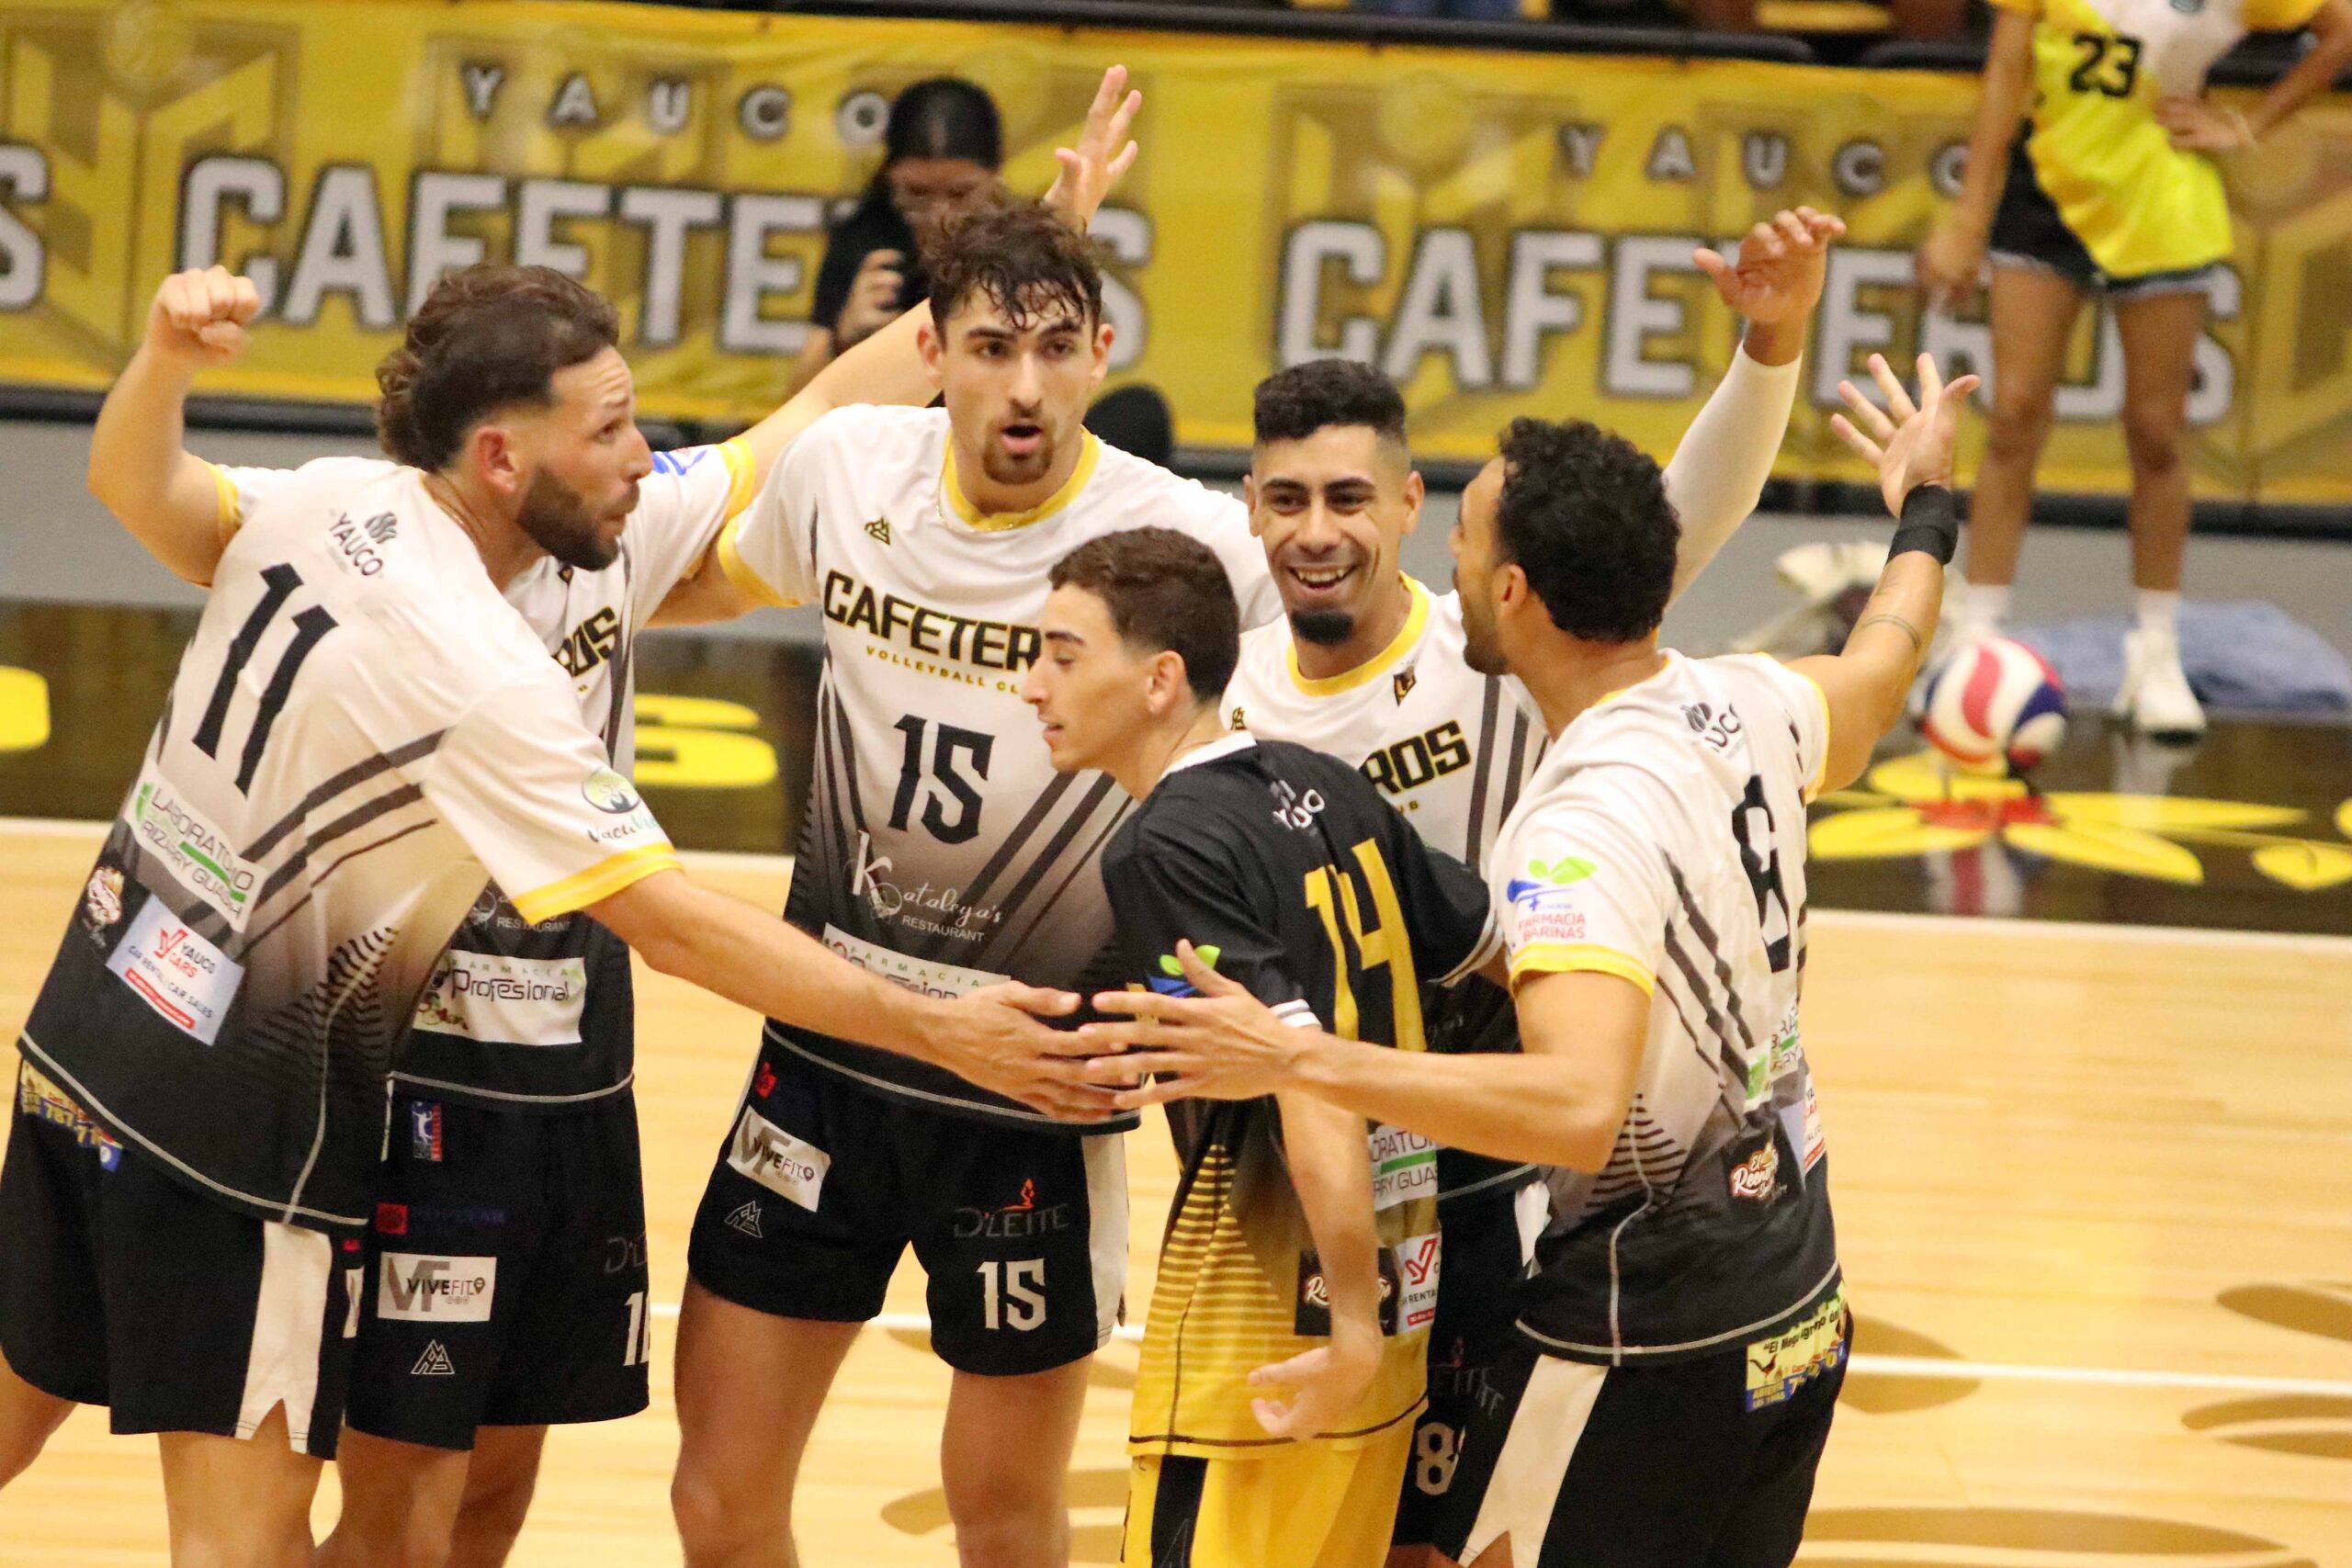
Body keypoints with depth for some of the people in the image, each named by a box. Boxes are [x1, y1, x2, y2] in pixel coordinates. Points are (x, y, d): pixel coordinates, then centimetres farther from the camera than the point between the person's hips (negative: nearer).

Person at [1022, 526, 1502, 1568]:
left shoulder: (1166, 847, -16)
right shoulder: (1325, 789, 8)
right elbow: (1499, 951, 16)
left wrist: (1352, 1322, -23)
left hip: (1265, 1317, -8)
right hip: (1398, 1278, 8)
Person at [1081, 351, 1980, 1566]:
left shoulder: (1585, 827, -26)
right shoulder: (1743, 708, 0)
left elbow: (1580, 1108, -39)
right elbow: (1876, 678, 25)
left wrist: (1299, 1059, -42)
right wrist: (1924, 517, 45)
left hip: (1642, 1329, -8)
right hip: (1795, 1302, 8)